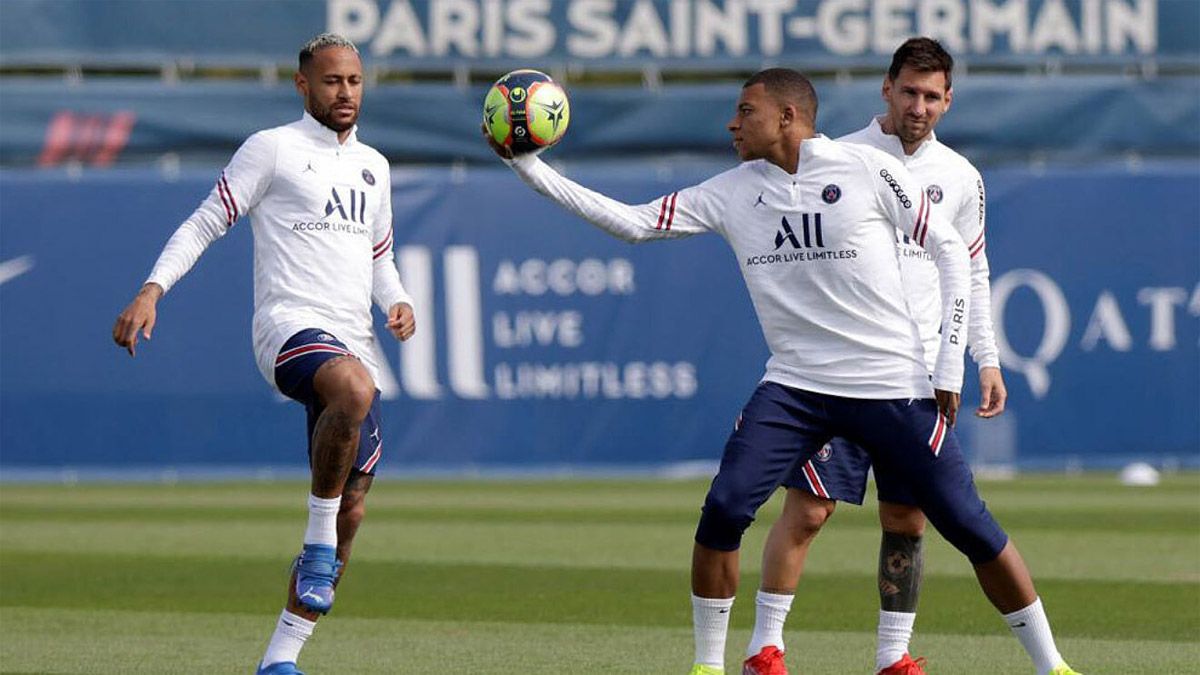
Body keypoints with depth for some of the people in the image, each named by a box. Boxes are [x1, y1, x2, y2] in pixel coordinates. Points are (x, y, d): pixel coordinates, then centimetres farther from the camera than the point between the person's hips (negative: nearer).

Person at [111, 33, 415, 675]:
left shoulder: (373, 165, 21)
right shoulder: (272, 148, 3)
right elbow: (205, 222, 1)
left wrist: (398, 302, 9)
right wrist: (152, 290, -13)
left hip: (353, 345, 7)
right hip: (289, 329, -7)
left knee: (350, 513, 3)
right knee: (354, 388, -41)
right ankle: (317, 544, -25)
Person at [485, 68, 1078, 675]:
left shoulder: (868, 170, -6)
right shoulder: (732, 192, 5)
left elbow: (950, 250, 0)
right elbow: (631, 222, 3)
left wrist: (949, 366, -5)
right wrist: (528, 168, -4)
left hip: (894, 388, -3)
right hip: (792, 388, 3)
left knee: (969, 527, -5)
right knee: (723, 509, -15)